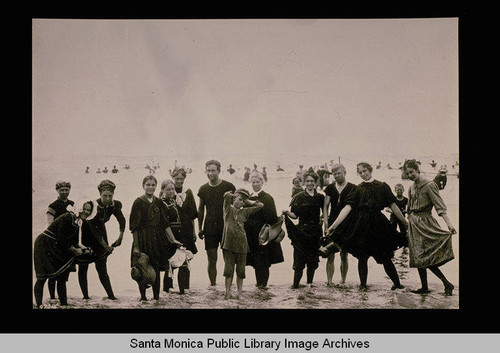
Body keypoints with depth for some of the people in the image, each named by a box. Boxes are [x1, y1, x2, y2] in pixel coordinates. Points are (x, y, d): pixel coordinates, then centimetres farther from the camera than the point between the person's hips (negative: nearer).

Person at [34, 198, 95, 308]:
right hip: (44, 245, -10)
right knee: (42, 277, -11)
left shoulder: (77, 221, 7)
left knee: (62, 277, 9)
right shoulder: (67, 218, -22)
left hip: (56, 248, 10)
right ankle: (39, 304, -9)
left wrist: (82, 248, -2)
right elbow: (62, 241, -22)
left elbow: (74, 241, 14)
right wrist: (75, 250, -10)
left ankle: (63, 304, 14)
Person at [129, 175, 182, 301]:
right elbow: (134, 226, -7)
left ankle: (156, 297, 15)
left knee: (157, 270, 6)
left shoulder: (159, 202, 9)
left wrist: (173, 239, 7)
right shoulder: (138, 202, -5)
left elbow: (165, 223, 12)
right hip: (143, 240, -4)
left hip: (157, 239, 4)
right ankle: (143, 297, 14)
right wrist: (136, 245, -12)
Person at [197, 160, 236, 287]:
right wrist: (199, 228, 9)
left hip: (226, 227, -2)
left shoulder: (228, 186, -2)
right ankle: (212, 284, 12)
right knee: (212, 259, 3)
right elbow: (200, 209, 15)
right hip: (210, 228, 2)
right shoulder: (203, 189, 7)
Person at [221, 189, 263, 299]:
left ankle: (240, 293, 14)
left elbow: (260, 205, 17)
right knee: (228, 270, 1)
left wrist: (247, 202, 17)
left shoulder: (244, 212, 14)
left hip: (242, 245, 3)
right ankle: (228, 293, 7)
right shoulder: (228, 209, 5)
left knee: (240, 271, 6)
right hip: (229, 244, -3)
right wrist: (235, 195, 8)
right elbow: (226, 195, -10)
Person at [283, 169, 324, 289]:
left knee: (313, 259, 5)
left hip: (315, 231, 2)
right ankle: (296, 283, -3)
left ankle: (309, 282, 14)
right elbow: (295, 215, -1)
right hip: (302, 231, -2)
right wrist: (288, 213, -19)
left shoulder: (320, 197, 7)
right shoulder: (299, 197, 1)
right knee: (299, 257, -7)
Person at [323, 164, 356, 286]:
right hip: (332, 224, 2)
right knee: (330, 255, -2)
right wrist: (326, 225, -2)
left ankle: (343, 281, 13)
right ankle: (329, 281, 1)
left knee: (344, 254, 3)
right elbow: (325, 207, 7)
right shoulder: (330, 188, 8)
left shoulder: (352, 188, 1)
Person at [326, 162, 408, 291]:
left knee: (385, 257, 3)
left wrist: (405, 222, 11)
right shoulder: (358, 189, 8)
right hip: (361, 225, 1)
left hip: (378, 224, -1)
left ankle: (397, 283, 17)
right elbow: (348, 207, -1)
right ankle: (363, 284, 11)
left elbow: (393, 206, 10)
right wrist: (334, 225, -10)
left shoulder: (382, 186, 7)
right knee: (362, 256, 1)